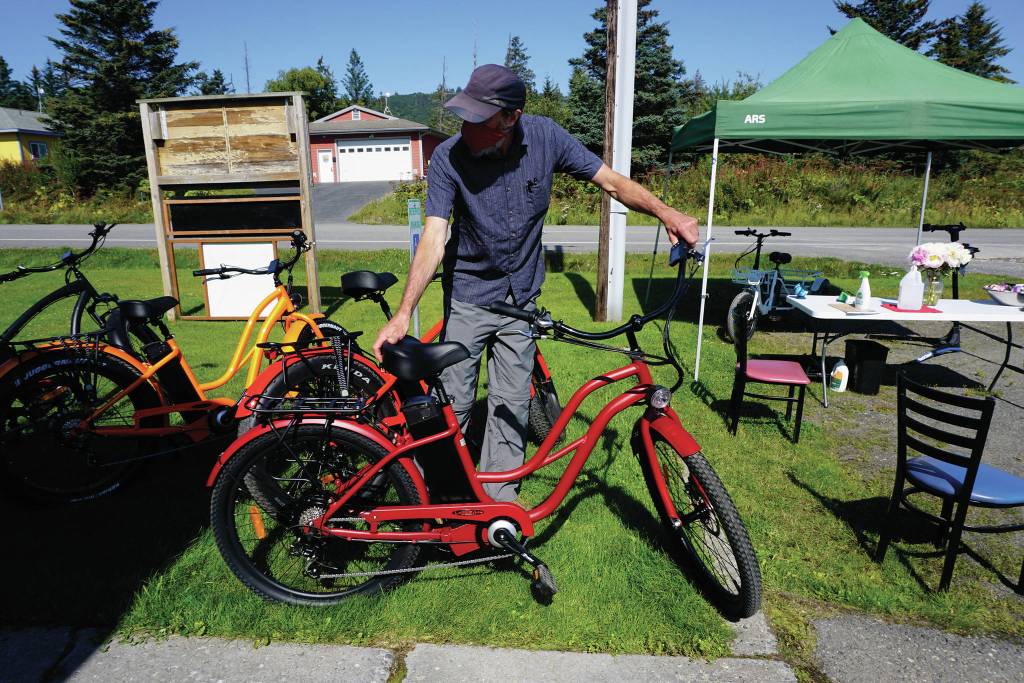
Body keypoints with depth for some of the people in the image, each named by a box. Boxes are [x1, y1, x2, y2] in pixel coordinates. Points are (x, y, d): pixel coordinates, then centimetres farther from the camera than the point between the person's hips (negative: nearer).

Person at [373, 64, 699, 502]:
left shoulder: (545, 137, -13)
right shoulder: (448, 157, -19)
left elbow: (612, 181, -8)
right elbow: (433, 238, -25)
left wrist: (664, 211, -26)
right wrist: (403, 314, -36)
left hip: (521, 295, 2)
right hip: (468, 294, -2)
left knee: (511, 403, 8)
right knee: (454, 401, 2)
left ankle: (499, 494, 25)